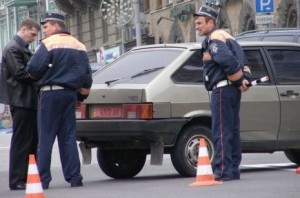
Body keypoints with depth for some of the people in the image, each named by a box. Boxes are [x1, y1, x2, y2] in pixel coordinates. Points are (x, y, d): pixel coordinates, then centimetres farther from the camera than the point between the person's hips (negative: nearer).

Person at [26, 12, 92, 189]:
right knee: (68, 137, 9)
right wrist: (83, 93, 18)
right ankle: (74, 177, 3)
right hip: (70, 94, 6)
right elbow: (87, 74, 12)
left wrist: (39, 79, 3)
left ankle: (43, 179, -6)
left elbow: (33, 68, -17)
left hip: (51, 93, -6)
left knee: (46, 138, -3)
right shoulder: (79, 46, 14)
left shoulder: (48, 44, -8)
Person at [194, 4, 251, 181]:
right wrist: (244, 80, 2)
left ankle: (223, 171, -12)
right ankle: (233, 170, 16)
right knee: (232, 131, 12)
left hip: (222, 89, -10)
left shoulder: (215, 39, -11)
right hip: (233, 89, 10)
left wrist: (239, 81, -16)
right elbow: (240, 61, 17)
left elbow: (228, 60, -26)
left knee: (221, 132, -10)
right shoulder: (226, 37, 21)